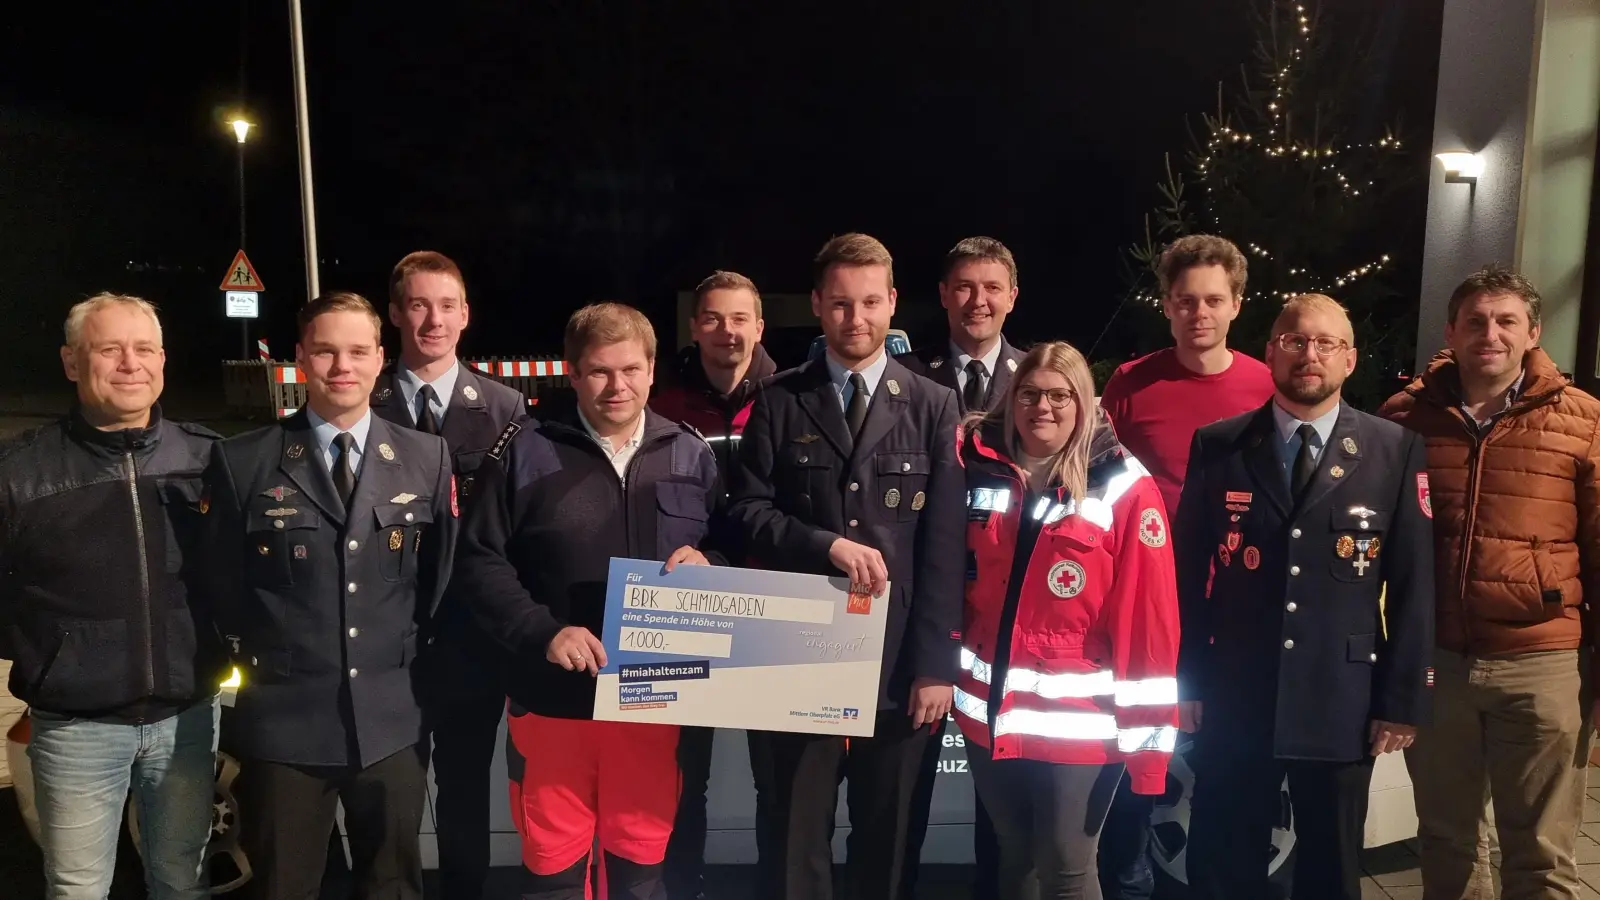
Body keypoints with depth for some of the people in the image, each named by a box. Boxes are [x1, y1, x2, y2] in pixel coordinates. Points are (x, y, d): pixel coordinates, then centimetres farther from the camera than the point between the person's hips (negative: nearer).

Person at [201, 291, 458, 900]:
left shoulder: (428, 457, 3)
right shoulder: (242, 462, -2)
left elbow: (443, 576, 8)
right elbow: (221, 584, 5)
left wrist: (416, 658, 6)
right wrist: (254, 662, 4)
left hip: (393, 719, 1)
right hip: (283, 720, -1)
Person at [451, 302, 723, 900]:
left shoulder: (692, 455, 6)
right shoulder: (526, 451, -3)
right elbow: (479, 562, -4)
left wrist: (708, 564, -10)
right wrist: (543, 632, -18)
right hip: (553, 698, -2)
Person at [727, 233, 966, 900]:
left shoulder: (933, 407, 3)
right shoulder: (779, 401, 4)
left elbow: (943, 546, -2)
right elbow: (746, 512, -1)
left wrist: (936, 666, -7)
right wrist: (827, 545, -17)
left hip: (899, 661, 0)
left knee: (884, 839, 13)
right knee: (798, 838, 11)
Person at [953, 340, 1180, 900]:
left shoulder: (1124, 488, -9)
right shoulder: (978, 470, 1)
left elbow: (1149, 619, -11)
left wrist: (1147, 731, -12)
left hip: (1078, 718, -4)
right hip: (989, 709, 4)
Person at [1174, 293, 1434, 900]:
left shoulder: (1396, 451, 0)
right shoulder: (1217, 446, 1)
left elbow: (1412, 584, -1)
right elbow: (1186, 571, 1)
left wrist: (1402, 700, -3)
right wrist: (1184, 680, -1)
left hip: (1343, 702, 0)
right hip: (1232, 699, 0)